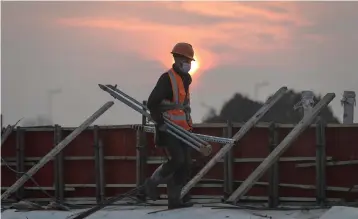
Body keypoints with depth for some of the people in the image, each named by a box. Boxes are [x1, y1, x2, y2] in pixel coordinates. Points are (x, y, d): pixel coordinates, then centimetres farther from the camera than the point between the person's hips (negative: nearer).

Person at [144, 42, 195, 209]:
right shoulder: (167, 79, -14)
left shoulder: (184, 79, 14)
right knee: (177, 159, -20)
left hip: (182, 129, 9)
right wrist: (160, 123, -19)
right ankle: (152, 183, 1)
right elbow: (152, 103, -19)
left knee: (186, 164, 2)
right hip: (168, 129, -9)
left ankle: (175, 199, 5)